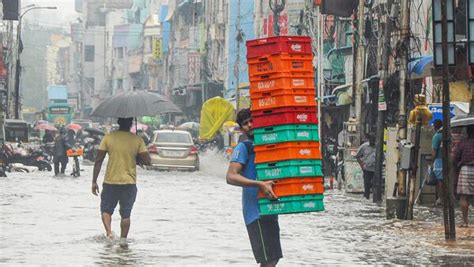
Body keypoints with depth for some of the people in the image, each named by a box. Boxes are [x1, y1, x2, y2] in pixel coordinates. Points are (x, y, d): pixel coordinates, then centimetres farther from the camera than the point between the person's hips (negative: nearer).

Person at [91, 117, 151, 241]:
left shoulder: (108, 138, -5)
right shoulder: (137, 140, -5)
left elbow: (98, 161, -6)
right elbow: (147, 161, -7)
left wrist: (94, 181, -1)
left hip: (110, 181, 0)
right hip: (129, 182, 0)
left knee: (106, 210, 12)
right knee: (126, 214, 10)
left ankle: (109, 232, -10)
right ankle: (123, 239, 10)